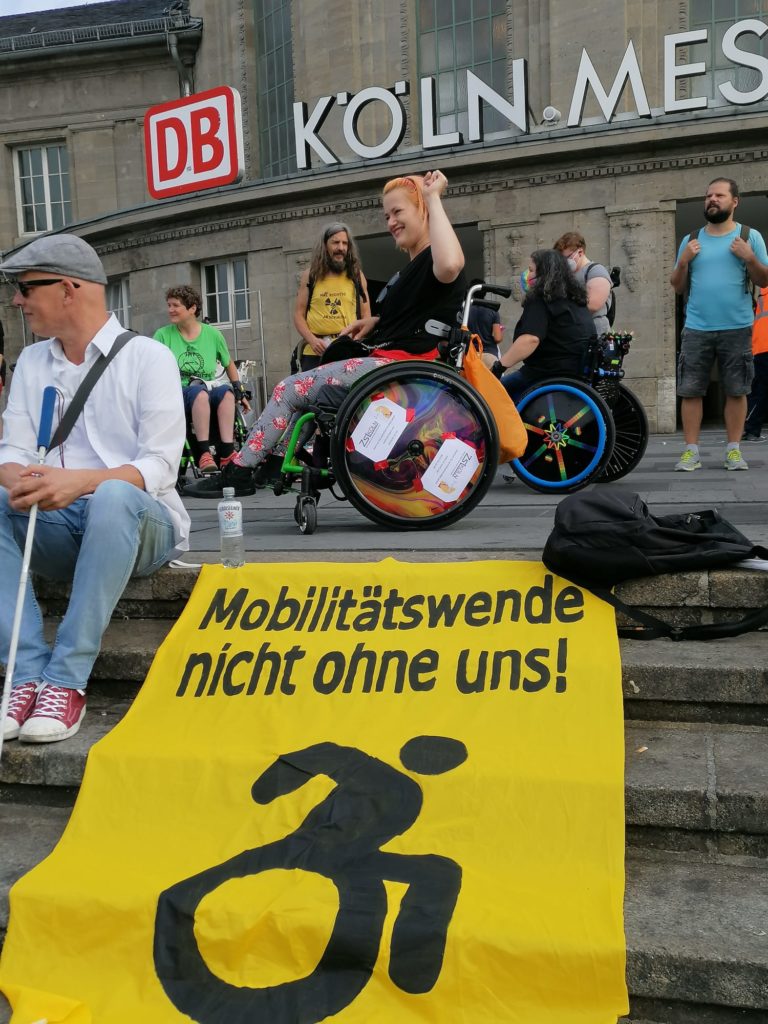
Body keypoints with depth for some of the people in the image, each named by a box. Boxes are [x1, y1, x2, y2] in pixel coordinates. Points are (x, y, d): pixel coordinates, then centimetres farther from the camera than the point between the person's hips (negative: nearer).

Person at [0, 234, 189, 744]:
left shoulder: (147, 357, -3)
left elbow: (160, 467, -13)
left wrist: (81, 481, -31)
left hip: (138, 523, -4)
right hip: (58, 530, 5)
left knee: (112, 496, -37)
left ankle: (66, 679, -31)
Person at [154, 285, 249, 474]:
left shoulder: (213, 334, 9)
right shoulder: (163, 335, 5)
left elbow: (229, 364, 20)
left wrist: (239, 393, 12)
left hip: (208, 391, 2)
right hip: (178, 394, -2)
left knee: (226, 391, -33)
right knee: (200, 392, -37)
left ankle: (226, 452, -38)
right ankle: (203, 452, -39)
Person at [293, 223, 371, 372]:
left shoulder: (357, 276, 11)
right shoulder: (310, 276, 10)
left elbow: (366, 315, 11)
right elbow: (299, 314, 8)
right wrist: (312, 340, -9)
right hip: (315, 353, 0)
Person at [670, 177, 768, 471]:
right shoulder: (691, 240, 11)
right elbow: (678, 287, 12)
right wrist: (683, 261, -5)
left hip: (737, 329, -1)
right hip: (696, 329, 1)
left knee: (736, 391, 1)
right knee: (690, 391, -3)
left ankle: (733, 450, 8)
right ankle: (691, 451, 2)